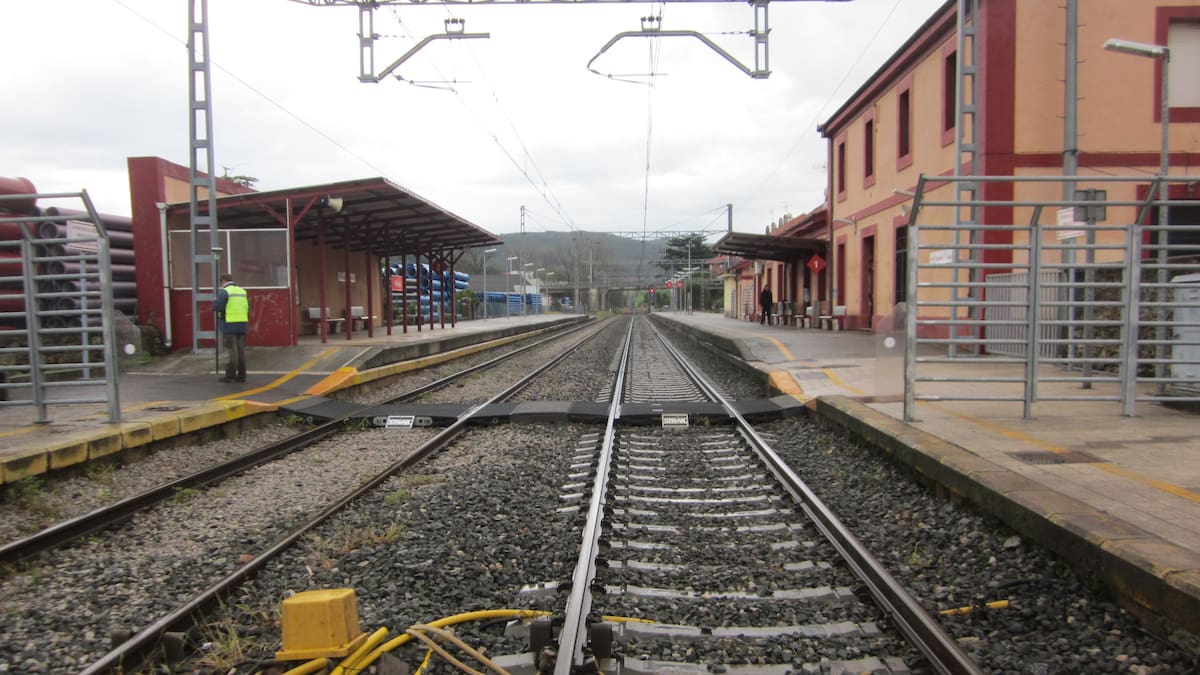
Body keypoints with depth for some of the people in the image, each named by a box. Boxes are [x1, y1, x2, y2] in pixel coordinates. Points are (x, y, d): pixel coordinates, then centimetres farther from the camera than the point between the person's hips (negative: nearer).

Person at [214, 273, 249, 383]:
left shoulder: (224, 292, -7)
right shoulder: (242, 291, 14)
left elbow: (217, 307, -13)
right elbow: (247, 308, 14)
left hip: (229, 325, -6)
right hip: (242, 324, 6)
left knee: (231, 351, -4)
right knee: (241, 350, 8)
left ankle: (230, 375, -1)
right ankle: (241, 375, 9)